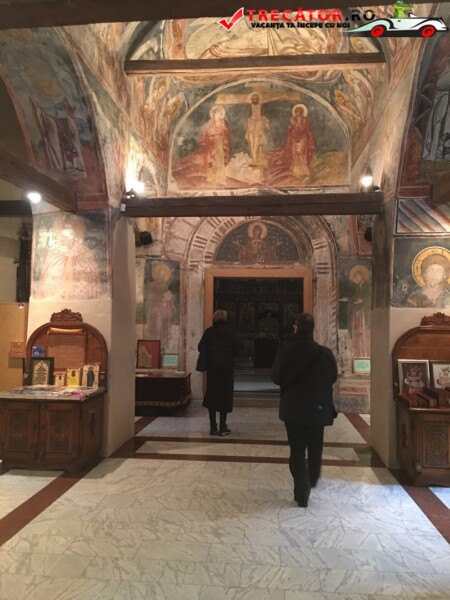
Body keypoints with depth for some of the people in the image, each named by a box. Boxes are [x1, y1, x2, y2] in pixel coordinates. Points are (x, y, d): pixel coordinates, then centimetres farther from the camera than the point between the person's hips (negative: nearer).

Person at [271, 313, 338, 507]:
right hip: (318, 409, 2)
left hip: (292, 409, -1)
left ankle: (302, 493, 10)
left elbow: (276, 377, -4)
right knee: (315, 447, 23)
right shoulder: (325, 353, -13)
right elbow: (333, 377, 0)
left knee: (297, 451, 8)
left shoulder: (285, 352, -14)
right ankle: (312, 479, 43)